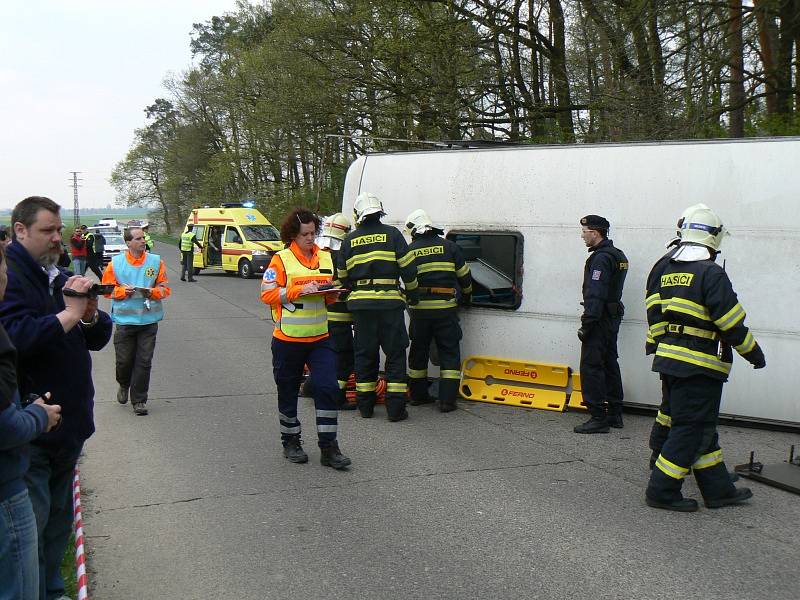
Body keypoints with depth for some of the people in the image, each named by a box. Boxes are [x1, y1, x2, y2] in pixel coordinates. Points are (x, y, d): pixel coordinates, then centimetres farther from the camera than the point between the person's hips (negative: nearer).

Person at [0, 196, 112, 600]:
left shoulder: (58, 277, 14)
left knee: (58, 519, 18)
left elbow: (99, 338, 14)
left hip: (69, 422, 9)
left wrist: (90, 315, -7)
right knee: (33, 524, -3)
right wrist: (69, 314, -22)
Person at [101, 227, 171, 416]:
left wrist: (151, 292, -14)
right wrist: (124, 291, -13)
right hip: (124, 320, 0)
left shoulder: (156, 261, 3)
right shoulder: (116, 263, 1)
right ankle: (124, 385, 36)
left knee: (144, 362, 0)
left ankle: (139, 400, 11)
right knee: (124, 360, 4)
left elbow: (165, 288, 6)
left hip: (149, 320, 1)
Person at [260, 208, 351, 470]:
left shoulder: (326, 258, 9)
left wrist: (332, 292, -3)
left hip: (319, 337, 3)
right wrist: (300, 290, -20)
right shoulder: (281, 259, -7)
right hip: (288, 339, -3)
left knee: (327, 388, -6)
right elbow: (267, 294, -13)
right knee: (288, 391, 9)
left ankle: (328, 448, 1)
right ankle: (291, 442, 27)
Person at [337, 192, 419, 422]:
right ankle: (395, 407, -1)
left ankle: (365, 405, 16)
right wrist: (412, 292, 10)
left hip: (360, 303, 3)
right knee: (395, 353, 3)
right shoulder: (392, 234, -2)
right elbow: (407, 267, -3)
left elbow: (342, 275, 13)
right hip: (389, 301, -3)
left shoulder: (350, 240, 7)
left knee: (364, 353, 11)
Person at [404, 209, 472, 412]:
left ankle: (418, 394, 24)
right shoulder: (449, 246, 1)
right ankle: (447, 400, -1)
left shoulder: (409, 250, 2)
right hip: (445, 307, -1)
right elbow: (464, 275, 6)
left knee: (418, 350, 16)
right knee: (449, 352, 4)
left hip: (419, 308, 2)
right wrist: (466, 295, 24)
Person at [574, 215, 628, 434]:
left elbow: (595, 295, -23)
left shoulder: (601, 258, -17)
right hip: (613, 317, 11)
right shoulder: (617, 255, 15)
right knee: (610, 364, 15)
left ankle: (598, 418, -9)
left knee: (591, 366, -8)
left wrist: (586, 324, -22)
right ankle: (614, 414, 22)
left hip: (600, 319, -11)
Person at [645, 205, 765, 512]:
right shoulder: (711, 274, -13)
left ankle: (718, 489, 23)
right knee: (692, 429, -1)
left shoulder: (668, 272, 12)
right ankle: (661, 491, 3)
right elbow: (731, 322, -13)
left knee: (703, 428, 16)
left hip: (669, 360, 9)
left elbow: (655, 314, 14)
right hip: (699, 366, -9)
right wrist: (753, 352, -1)